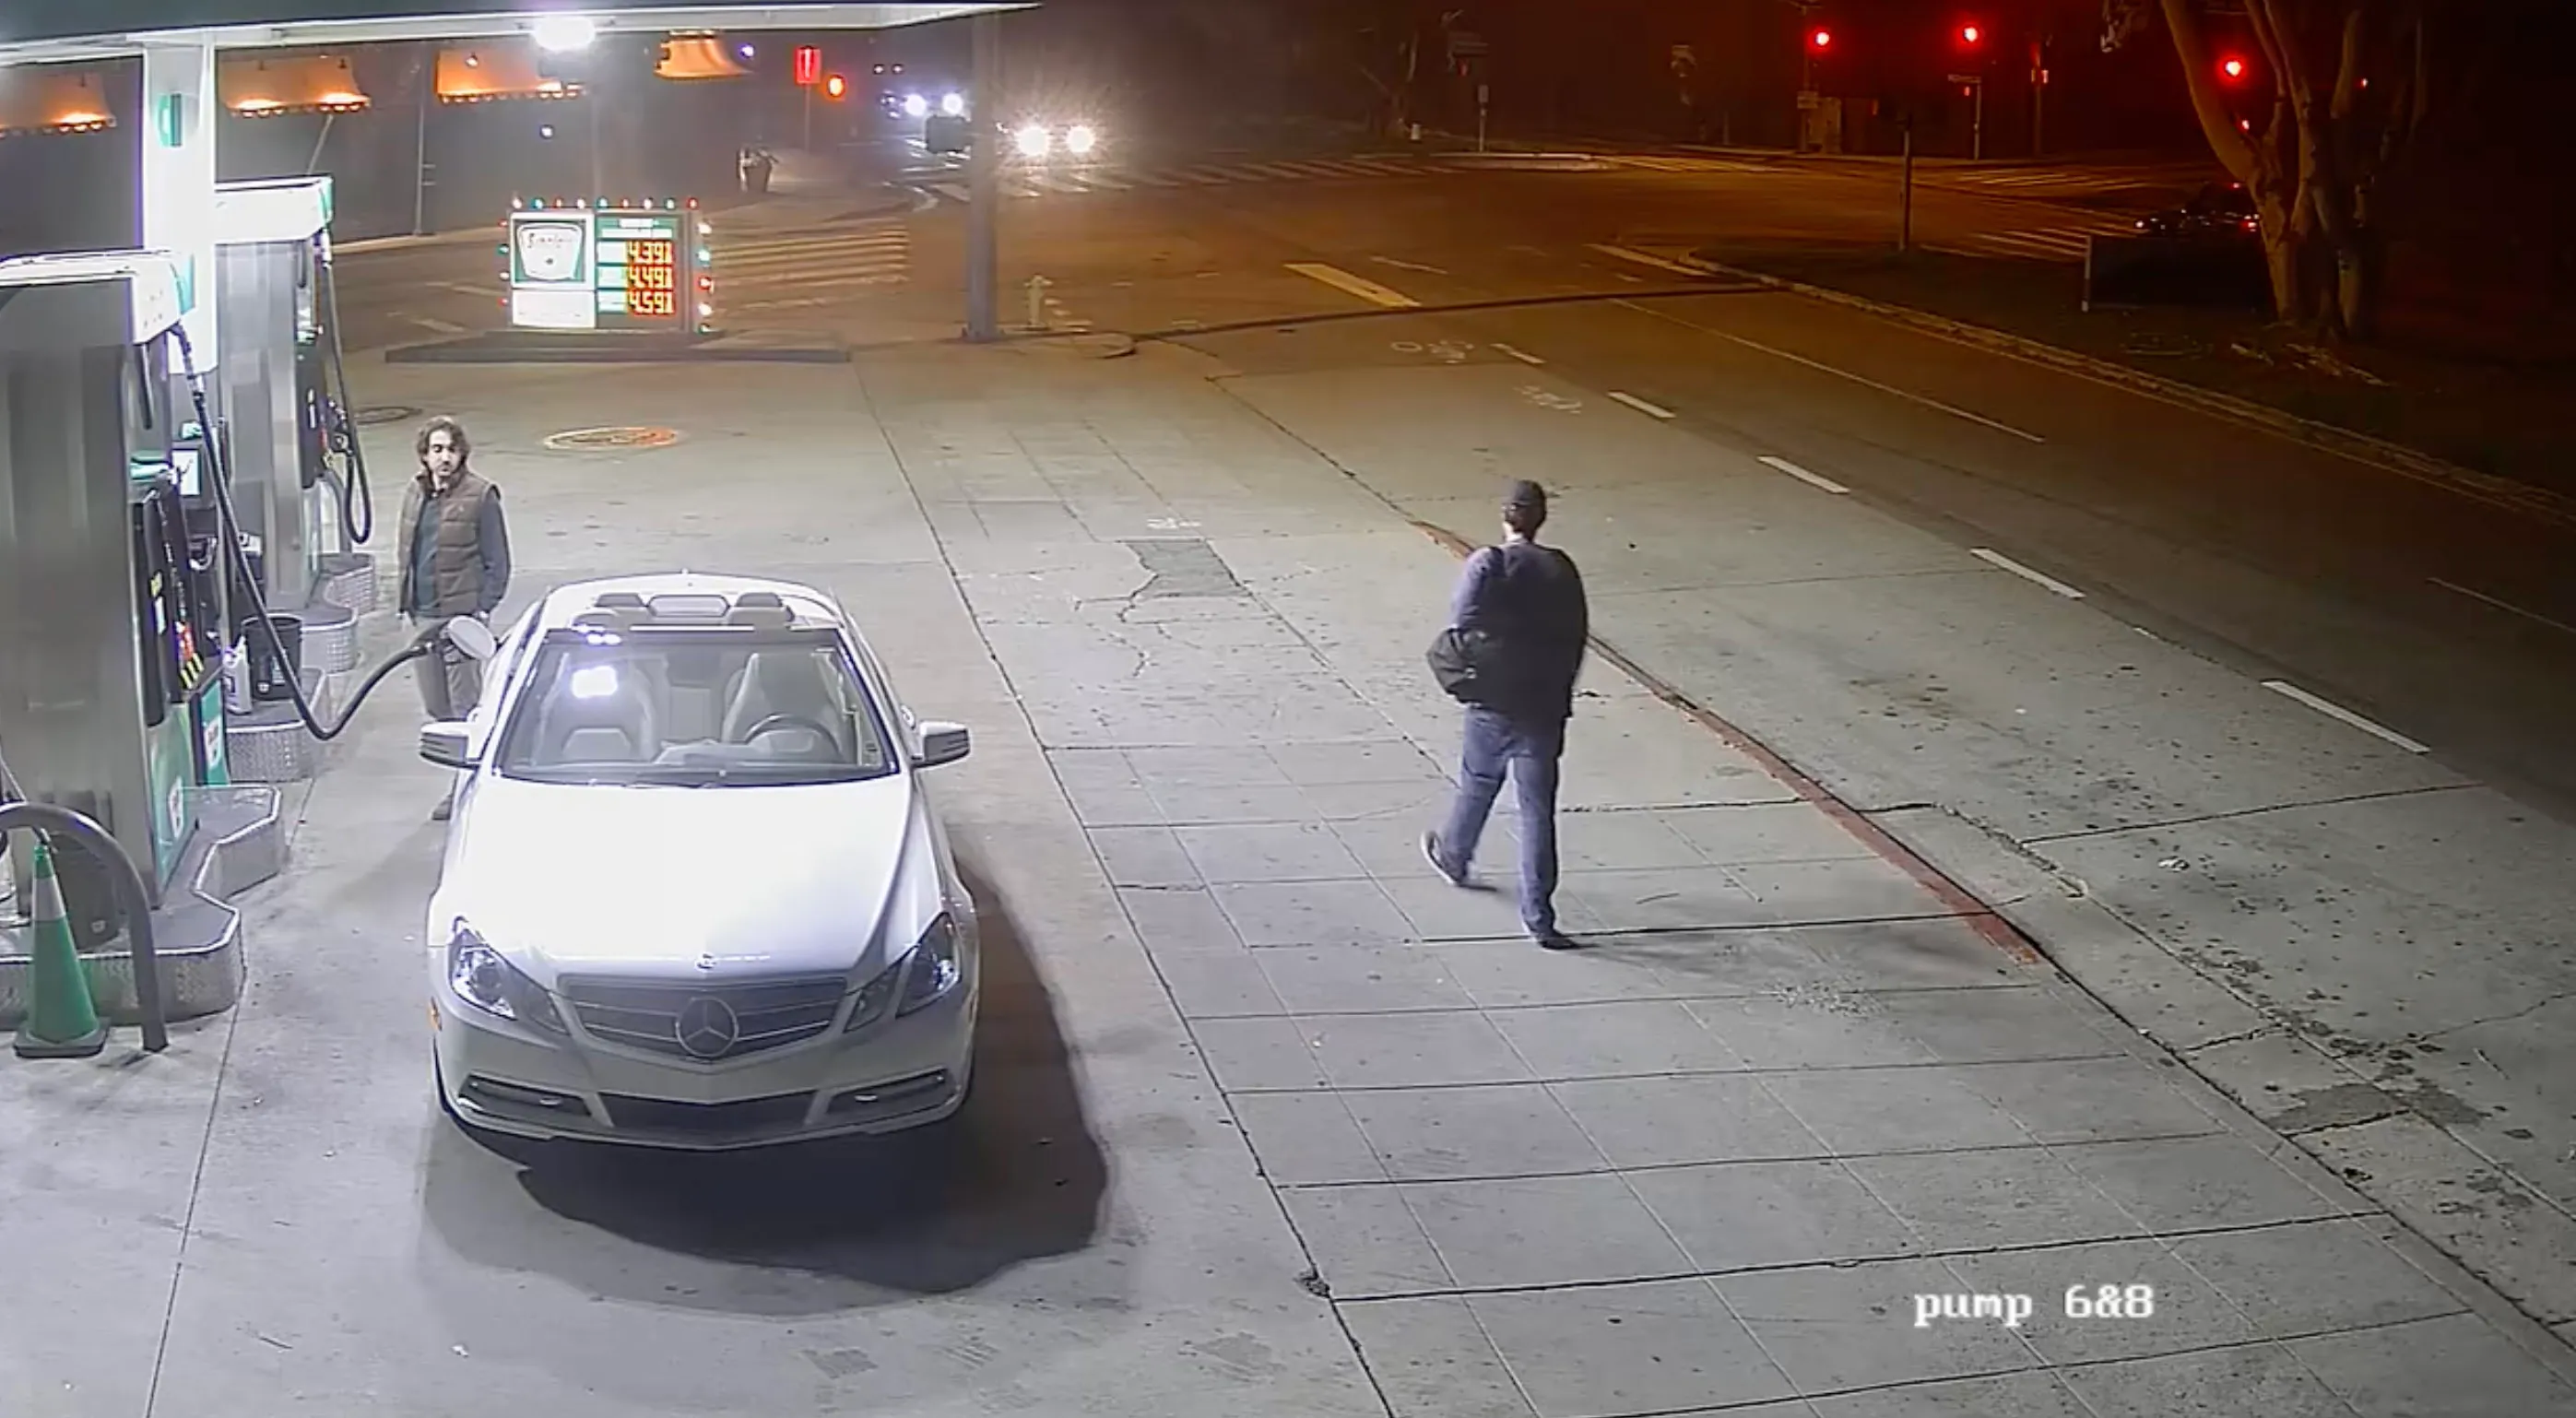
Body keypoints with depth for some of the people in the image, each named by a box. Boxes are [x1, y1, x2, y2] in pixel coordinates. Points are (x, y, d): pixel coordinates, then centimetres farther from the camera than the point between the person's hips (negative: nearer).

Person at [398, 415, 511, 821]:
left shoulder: (480, 497, -6)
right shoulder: (415, 495, 11)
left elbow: (497, 563, -5)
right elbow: (406, 555, 19)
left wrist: (484, 609, -12)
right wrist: (407, 605, 13)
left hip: (462, 616, -6)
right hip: (423, 617, 7)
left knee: (465, 707, -4)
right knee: (437, 708, 11)